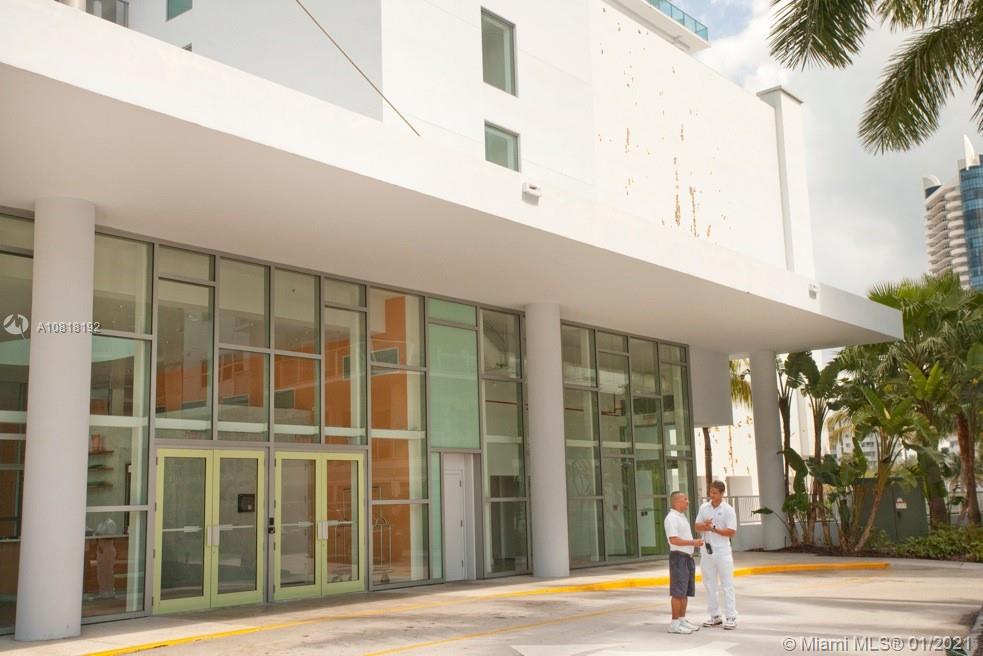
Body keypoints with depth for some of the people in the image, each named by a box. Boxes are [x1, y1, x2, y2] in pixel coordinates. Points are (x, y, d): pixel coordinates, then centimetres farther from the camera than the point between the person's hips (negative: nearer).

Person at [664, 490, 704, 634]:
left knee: (686, 591, 13)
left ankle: (682, 619, 21)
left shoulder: (682, 517, 17)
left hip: (687, 557, 10)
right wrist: (693, 542, -20)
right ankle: (674, 623, -6)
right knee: (678, 592, -9)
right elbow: (674, 540, -24)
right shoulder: (672, 518, -15)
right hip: (678, 557, -10)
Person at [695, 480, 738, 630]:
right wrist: (704, 525, -13)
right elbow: (696, 526, 9)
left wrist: (714, 528, -17)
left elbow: (732, 532, -11)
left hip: (722, 551, -5)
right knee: (709, 584, 9)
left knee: (727, 584, -3)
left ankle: (731, 618, -1)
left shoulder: (728, 510, -6)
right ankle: (715, 616, 18)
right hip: (707, 550, 5)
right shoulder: (704, 508, 8)